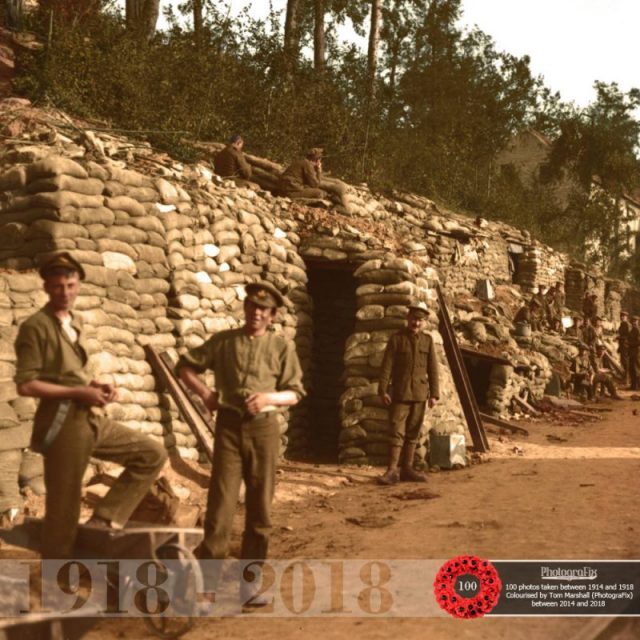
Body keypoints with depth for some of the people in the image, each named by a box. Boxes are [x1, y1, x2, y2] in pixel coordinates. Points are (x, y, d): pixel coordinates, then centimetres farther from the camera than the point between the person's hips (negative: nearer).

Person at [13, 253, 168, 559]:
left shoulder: (75, 324, 16)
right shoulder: (35, 327, -9)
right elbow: (25, 385, -16)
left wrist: (95, 385, 4)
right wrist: (78, 393, -18)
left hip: (92, 420, 8)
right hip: (63, 424, -8)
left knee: (152, 453, 5)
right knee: (63, 510, 0)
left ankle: (105, 516, 6)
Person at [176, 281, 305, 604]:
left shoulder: (282, 347, 5)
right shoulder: (223, 341, 6)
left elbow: (295, 393, 4)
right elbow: (185, 365, 12)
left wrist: (269, 398, -15)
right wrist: (205, 392, -2)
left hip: (264, 429, 1)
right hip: (229, 426, -1)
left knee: (260, 507, 7)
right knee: (221, 503, -5)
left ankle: (249, 581, 19)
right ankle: (206, 582, 2)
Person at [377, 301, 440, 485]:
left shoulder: (428, 341, 8)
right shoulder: (396, 339, -1)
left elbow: (432, 369, 8)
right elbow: (387, 366, -4)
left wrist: (434, 394, 4)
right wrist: (383, 390, -10)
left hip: (420, 394, 3)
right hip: (400, 393, -3)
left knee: (413, 433, 8)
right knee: (396, 431, -8)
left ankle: (407, 468, 16)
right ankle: (392, 471, -7)